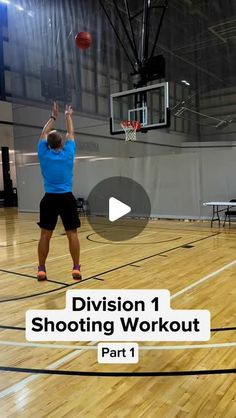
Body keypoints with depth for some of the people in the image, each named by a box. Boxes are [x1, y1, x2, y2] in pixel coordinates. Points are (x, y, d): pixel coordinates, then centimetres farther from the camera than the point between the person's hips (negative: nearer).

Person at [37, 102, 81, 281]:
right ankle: (76, 268, 3)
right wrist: (69, 116, 32)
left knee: (45, 235, 6)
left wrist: (54, 116, 31)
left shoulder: (44, 154, 2)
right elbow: (71, 133, 17)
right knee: (72, 234, 3)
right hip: (67, 199, -1)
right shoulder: (68, 153, -1)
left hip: (49, 199, 1)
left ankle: (41, 269, 10)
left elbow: (44, 134, 19)